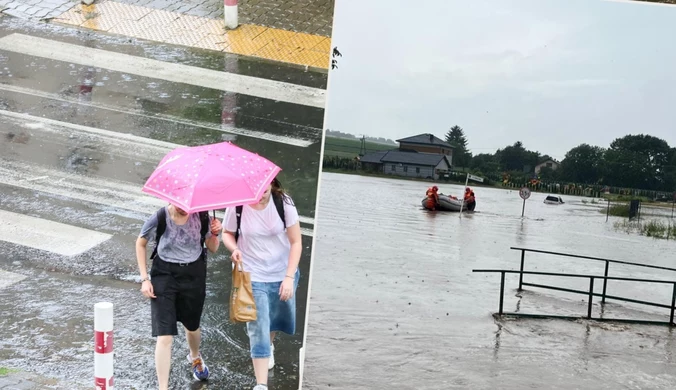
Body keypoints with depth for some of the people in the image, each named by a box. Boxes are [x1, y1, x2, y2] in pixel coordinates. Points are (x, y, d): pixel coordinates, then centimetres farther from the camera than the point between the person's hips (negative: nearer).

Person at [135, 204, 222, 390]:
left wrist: (215, 234, -19)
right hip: (164, 276, -2)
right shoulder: (159, 218, -19)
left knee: (192, 326, 23)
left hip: (194, 275, 3)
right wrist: (144, 278, -4)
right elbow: (140, 244, -1)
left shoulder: (202, 216, -12)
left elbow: (212, 248, 3)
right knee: (165, 336, -9)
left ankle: (195, 357, 57)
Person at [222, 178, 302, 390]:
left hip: (283, 274, 2)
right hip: (252, 277, -2)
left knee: (279, 319, 22)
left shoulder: (284, 203, -16)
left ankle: (269, 344, 57)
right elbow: (227, 233, 2)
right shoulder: (237, 206, -16)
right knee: (258, 330, -6)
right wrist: (234, 249, -20)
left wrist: (289, 277, -18)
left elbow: (296, 242, -12)